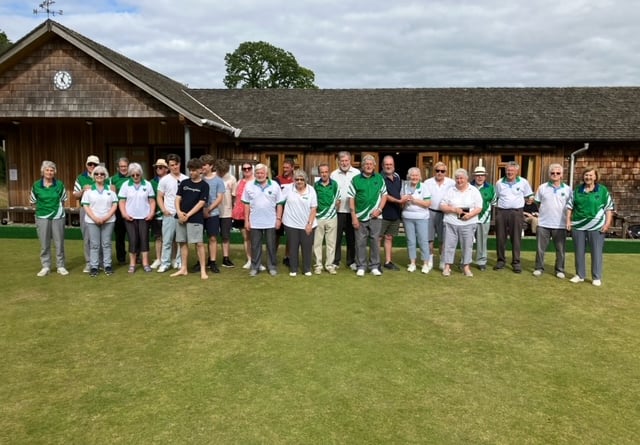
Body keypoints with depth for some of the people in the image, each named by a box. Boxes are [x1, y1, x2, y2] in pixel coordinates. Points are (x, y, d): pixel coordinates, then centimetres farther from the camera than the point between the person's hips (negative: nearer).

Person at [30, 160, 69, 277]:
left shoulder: (59, 184, -1)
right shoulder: (36, 185, -1)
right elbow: (33, 202, 9)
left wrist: (57, 208, 6)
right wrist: (43, 207, 6)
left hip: (58, 217, 0)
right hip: (42, 217, 0)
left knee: (59, 242, 4)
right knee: (44, 244, 5)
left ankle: (60, 266, 13)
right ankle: (45, 267, 15)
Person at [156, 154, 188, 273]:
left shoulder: (186, 179, 3)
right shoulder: (164, 180, 2)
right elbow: (159, 197, 6)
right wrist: (164, 210, -7)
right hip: (169, 215, -1)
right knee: (167, 240, 3)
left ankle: (179, 262, 16)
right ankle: (165, 263, 10)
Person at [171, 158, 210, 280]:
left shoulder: (204, 185, -2)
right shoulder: (184, 183, 10)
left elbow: (201, 203, -8)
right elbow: (178, 198, 7)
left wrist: (188, 215, -12)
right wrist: (179, 212, -10)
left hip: (195, 219, -5)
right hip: (181, 218, 5)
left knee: (199, 243, -8)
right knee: (183, 242, 9)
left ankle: (203, 270, -2)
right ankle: (183, 269, 19)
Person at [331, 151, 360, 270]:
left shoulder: (357, 173, 1)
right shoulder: (334, 174, 5)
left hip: (352, 211, 0)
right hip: (338, 211, 1)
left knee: (352, 238, 9)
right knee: (336, 237, 5)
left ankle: (351, 261, 20)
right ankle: (335, 261, 14)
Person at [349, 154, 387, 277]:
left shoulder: (380, 178, 7)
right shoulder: (355, 179, 2)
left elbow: (384, 195, 9)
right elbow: (351, 199, 1)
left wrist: (379, 209, -6)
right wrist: (354, 217, -5)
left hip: (375, 216, 1)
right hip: (360, 217, -1)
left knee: (375, 241, 5)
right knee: (360, 242, 3)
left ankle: (374, 266, 15)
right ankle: (361, 266, 14)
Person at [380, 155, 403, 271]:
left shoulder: (397, 177, 11)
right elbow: (384, 195, -16)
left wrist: (401, 207, 15)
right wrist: (398, 201, -21)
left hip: (395, 213, 6)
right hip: (383, 213, -6)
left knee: (389, 237, 13)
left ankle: (388, 262, 20)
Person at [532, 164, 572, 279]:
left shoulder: (567, 189, 3)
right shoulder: (542, 187, 3)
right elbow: (537, 203, 9)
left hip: (560, 225, 0)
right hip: (543, 224, 0)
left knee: (560, 249, 7)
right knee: (540, 248, 5)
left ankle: (560, 270, 19)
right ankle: (539, 268, 17)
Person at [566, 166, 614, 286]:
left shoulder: (603, 190, 1)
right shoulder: (577, 190, 8)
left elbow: (609, 208, 1)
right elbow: (570, 206, 12)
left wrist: (607, 223, -7)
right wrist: (568, 220, 4)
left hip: (596, 227, -3)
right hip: (578, 226, 3)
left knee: (596, 252, 1)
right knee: (579, 252, 9)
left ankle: (596, 277, 11)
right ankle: (580, 275, 20)